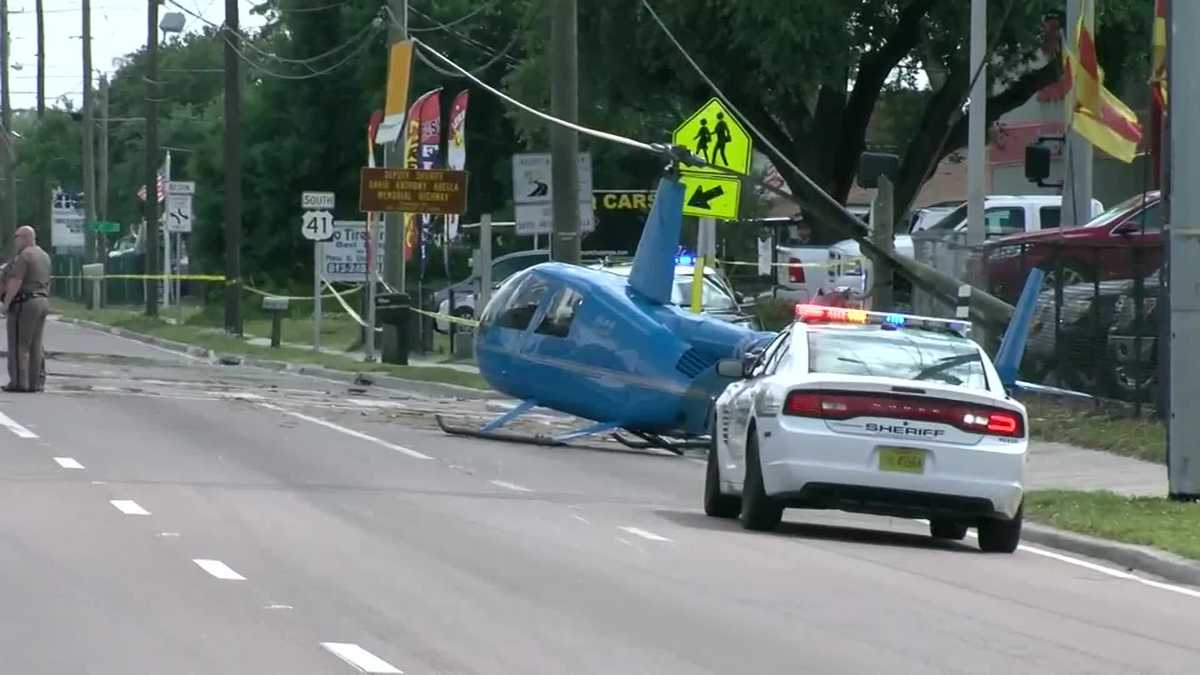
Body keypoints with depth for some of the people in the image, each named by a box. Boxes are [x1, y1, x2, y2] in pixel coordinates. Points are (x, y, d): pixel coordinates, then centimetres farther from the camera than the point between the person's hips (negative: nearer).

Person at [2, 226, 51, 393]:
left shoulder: (23, 256, -14)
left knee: (19, 344, -6)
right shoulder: (44, 256, 15)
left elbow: (15, 282, -20)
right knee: (36, 345, 10)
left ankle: (19, 381, -8)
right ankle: (37, 382, 9)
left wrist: (6, 302, -15)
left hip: (24, 302, -9)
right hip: (43, 302, 9)